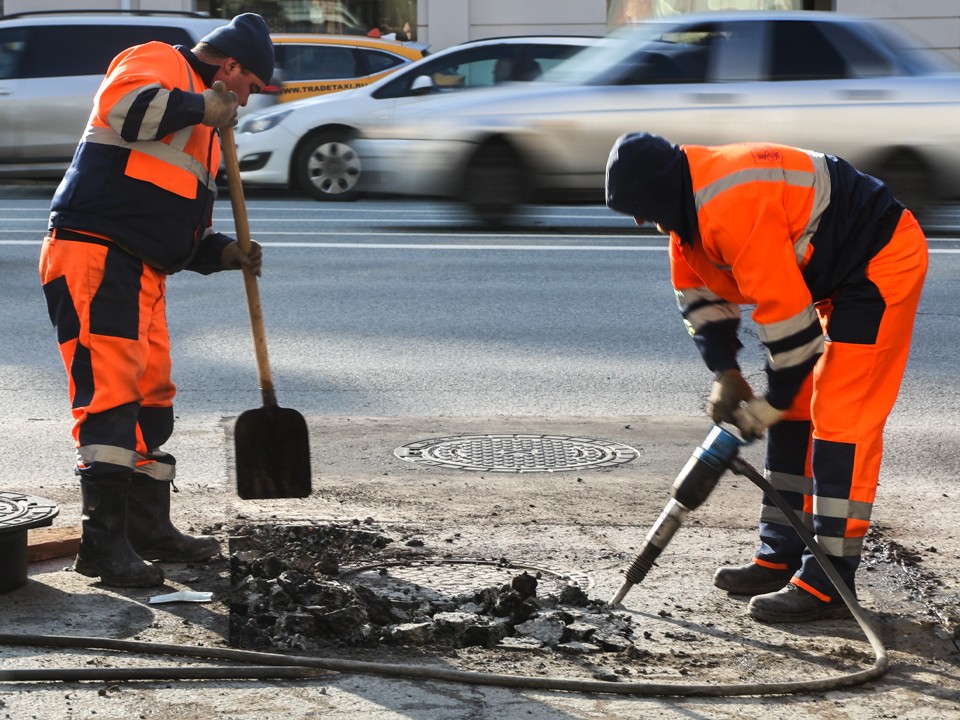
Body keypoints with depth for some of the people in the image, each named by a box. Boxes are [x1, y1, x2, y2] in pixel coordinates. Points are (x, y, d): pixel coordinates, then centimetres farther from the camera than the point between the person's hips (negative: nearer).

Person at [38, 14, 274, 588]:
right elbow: (121, 104, -25)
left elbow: (183, 224, 30)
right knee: (111, 389, -16)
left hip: (144, 275, 10)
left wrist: (222, 252, 12)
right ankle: (105, 544, -18)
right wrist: (198, 107, -17)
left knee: (152, 395, 14)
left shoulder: (203, 128, 28)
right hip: (93, 258, -10)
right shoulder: (158, 62, -1)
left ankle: (150, 529, 26)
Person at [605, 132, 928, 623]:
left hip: (883, 264, -11)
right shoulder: (691, 206, 1)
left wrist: (773, 403, -17)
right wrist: (726, 375, 0)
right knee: (795, 414, 12)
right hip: (838, 274, 11)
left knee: (840, 418, -13)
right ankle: (781, 558, 21)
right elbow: (698, 293, 12)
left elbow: (785, 310, -29)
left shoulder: (735, 208, -32)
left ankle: (827, 586, -10)